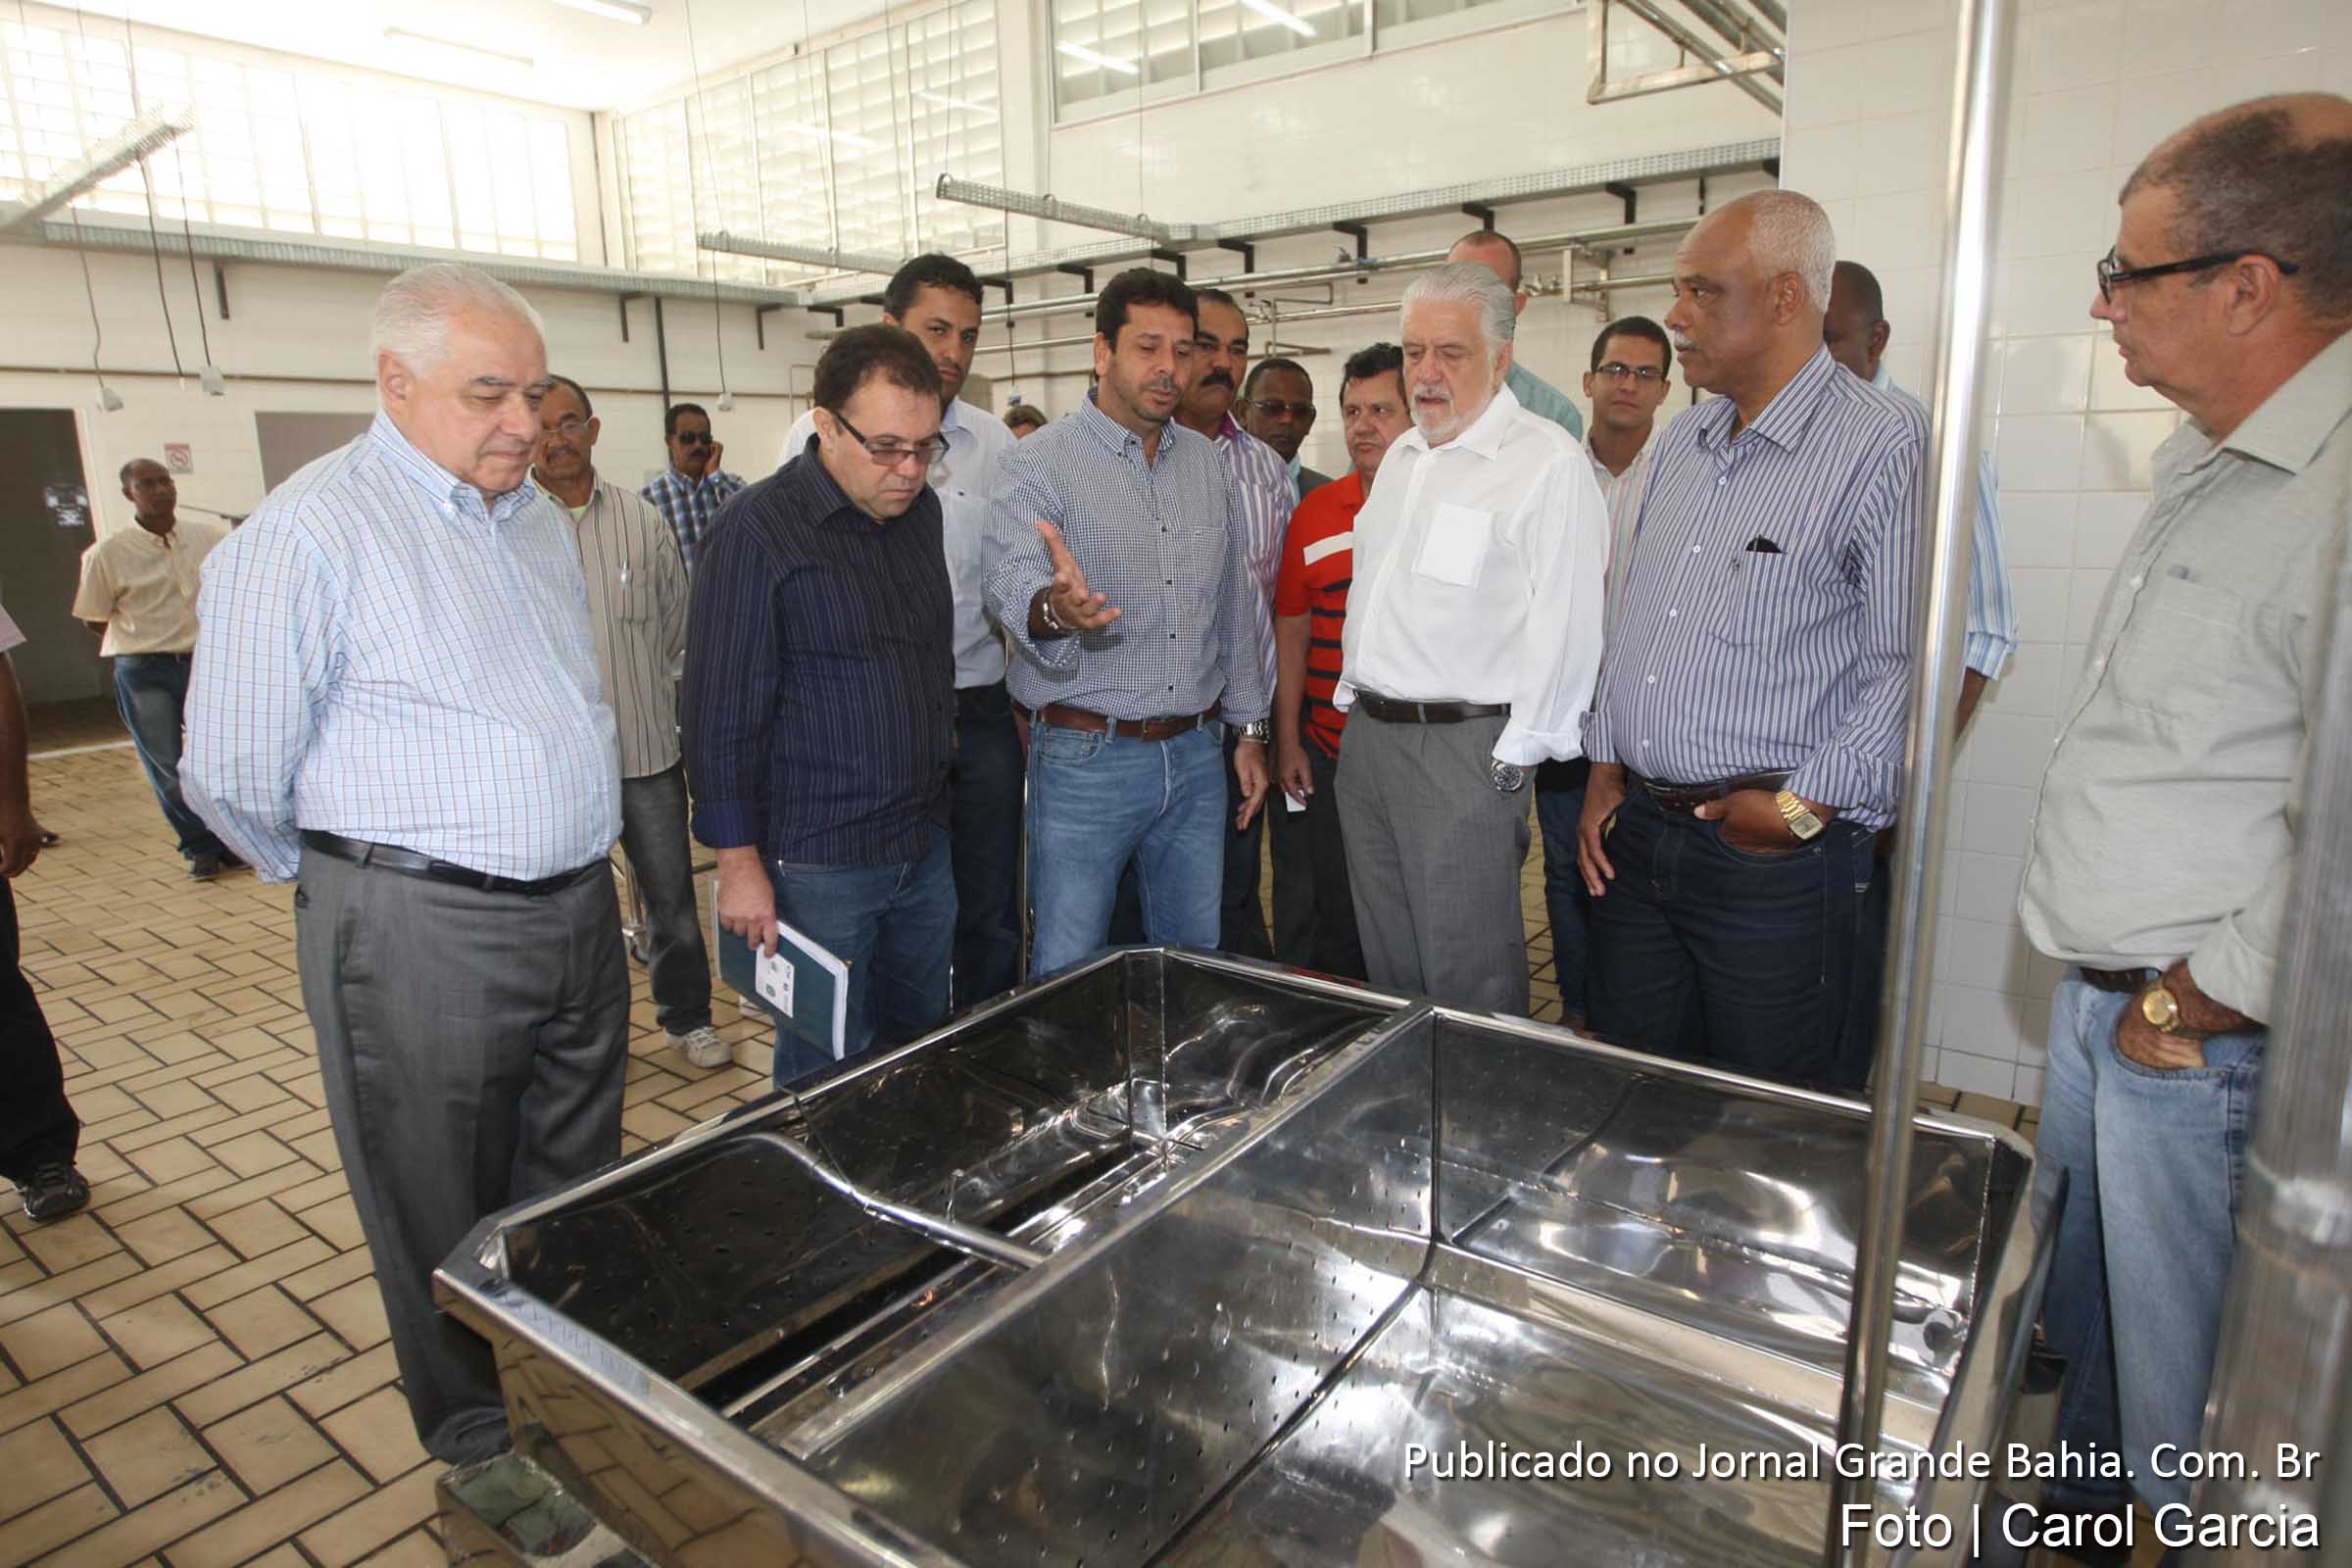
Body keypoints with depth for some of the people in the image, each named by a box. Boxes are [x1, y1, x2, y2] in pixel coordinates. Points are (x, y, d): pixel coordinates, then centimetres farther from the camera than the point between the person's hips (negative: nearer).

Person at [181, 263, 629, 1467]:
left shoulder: (537, 519, 11)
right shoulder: (310, 534, -14)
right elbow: (231, 774, -11)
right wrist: (356, 876, 4)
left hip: (579, 913, 7)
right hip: (421, 938, -7)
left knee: (573, 1199, 20)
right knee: (447, 1229, 11)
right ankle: (485, 1457, 33)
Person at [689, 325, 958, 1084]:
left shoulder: (920, 509, 7)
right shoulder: (759, 530, -14)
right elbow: (720, 709, -13)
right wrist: (739, 861, -13)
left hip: (926, 846, 7)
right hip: (819, 864, -6)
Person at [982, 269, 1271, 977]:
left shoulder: (1208, 464, 11)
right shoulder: (1040, 462, -7)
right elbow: (1010, 583, -23)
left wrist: (1248, 730, 14)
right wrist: (1053, 608, -47)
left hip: (1197, 756, 5)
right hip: (1084, 759, -5)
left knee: (1196, 966, 16)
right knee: (1069, 979, 3)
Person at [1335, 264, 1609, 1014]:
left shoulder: (1548, 462, -10)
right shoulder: (1402, 455, 16)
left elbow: (1564, 627, -15)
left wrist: (1514, 762, -15)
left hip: (1464, 747, -8)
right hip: (1366, 733, 8)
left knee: (1468, 981, -1)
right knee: (1387, 962, 17)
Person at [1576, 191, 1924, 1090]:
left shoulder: (1883, 445, -11)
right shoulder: (1680, 442, 12)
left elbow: (1906, 664, -15)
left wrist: (1804, 808, -16)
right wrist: (1605, 768, 12)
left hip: (1778, 859, -6)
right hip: (1634, 835, 7)